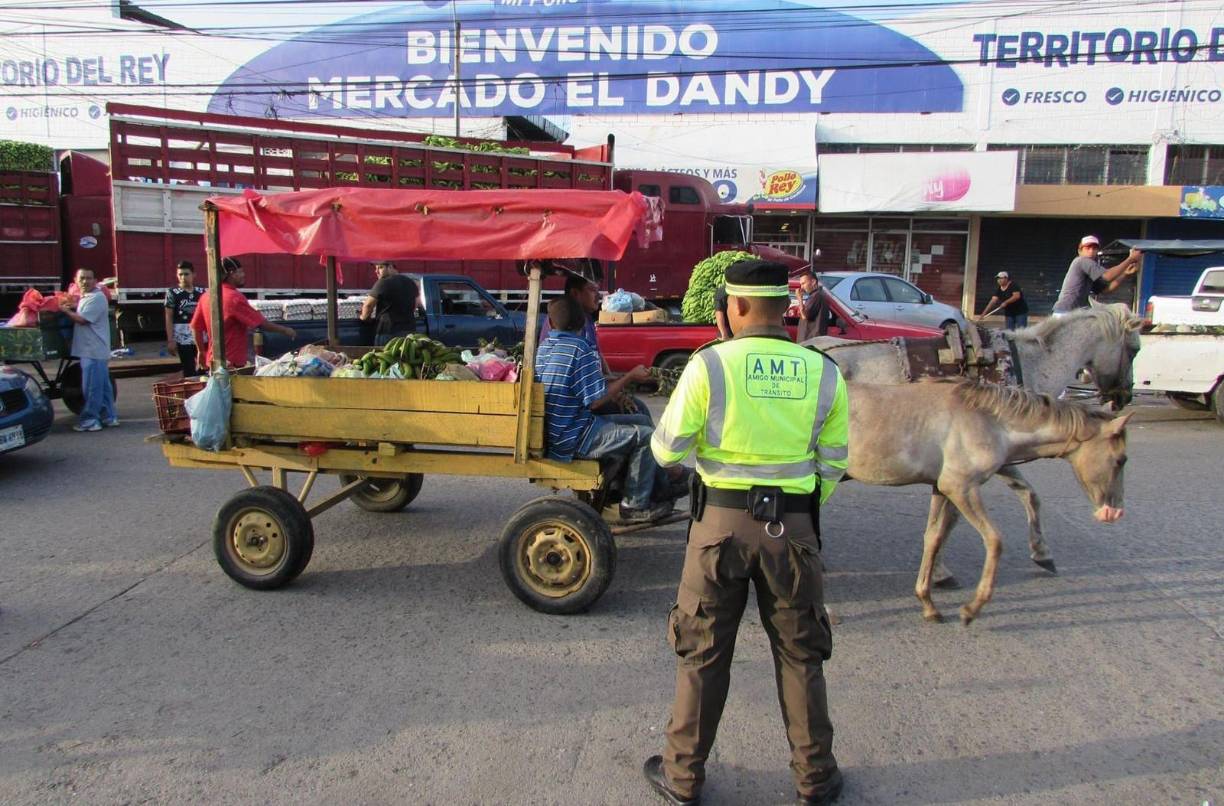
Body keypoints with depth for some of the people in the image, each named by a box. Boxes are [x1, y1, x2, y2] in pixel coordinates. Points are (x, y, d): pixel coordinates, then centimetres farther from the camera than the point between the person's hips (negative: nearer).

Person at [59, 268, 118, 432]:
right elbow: (80, 315, 21)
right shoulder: (85, 297, 18)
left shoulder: (97, 298, -14)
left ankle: (90, 420, 0)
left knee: (91, 387, -5)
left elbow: (82, 319, -17)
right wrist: (72, 307, 5)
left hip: (94, 351, -10)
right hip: (90, 350, 10)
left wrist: (66, 310, -3)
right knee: (103, 386, 13)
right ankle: (109, 417, 19)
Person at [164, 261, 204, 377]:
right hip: (183, 338, -3)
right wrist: (170, 340, -7)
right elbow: (169, 318, -2)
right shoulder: (172, 293, 0)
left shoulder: (201, 292, 7)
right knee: (189, 371, 0)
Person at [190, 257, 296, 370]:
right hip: (232, 362, -8)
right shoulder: (234, 297, -16)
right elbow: (261, 322, -14)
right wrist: (284, 330, -2)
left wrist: (201, 352, 20)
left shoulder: (206, 296, 6)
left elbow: (195, 327, 11)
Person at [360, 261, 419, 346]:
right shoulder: (411, 283, 11)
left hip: (388, 331, -6)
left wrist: (364, 317, 13)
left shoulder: (383, 283, -10)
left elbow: (368, 305, -6)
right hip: (410, 330, 7)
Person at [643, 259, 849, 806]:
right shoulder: (823, 372, -1)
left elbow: (667, 451, -7)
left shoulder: (710, 365, -10)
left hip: (722, 521, -2)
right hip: (794, 525, 2)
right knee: (800, 653, 17)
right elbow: (833, 463, 5)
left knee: (702, 652, 12)